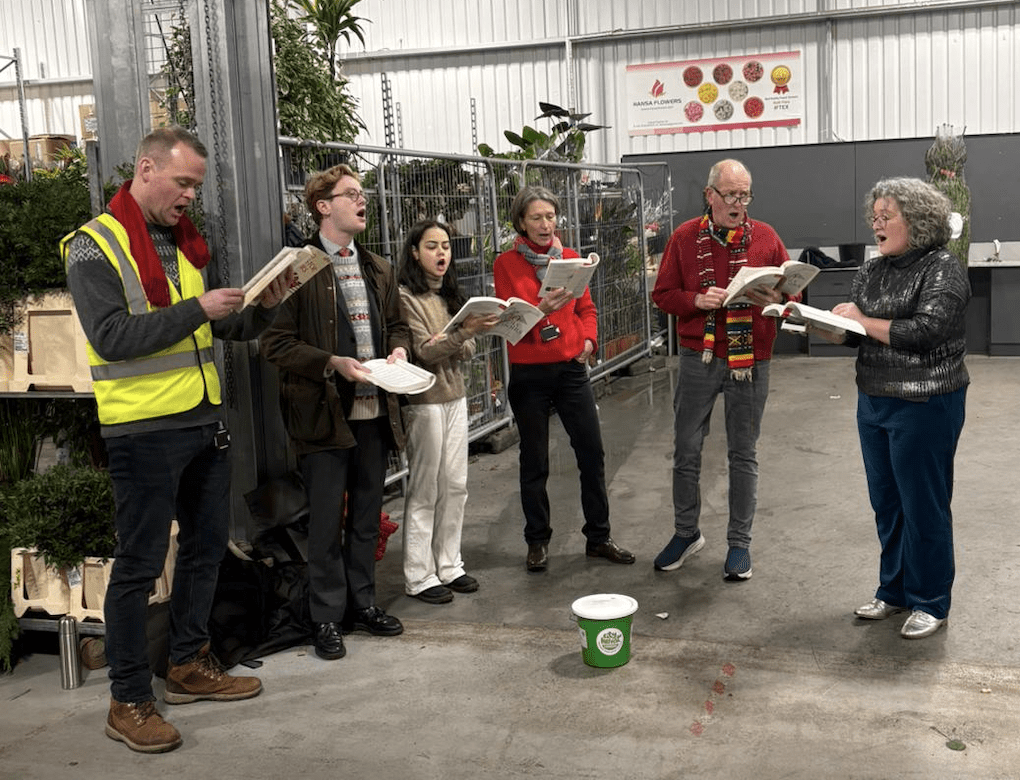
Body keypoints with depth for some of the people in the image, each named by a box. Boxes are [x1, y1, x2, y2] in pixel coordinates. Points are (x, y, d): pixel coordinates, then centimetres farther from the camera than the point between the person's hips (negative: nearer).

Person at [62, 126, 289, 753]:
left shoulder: (184, 242, 14)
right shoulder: (95, 244, -8)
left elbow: (220, 329, 17)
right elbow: (112, 337, -19)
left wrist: (264, 308, -2)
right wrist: (196, 309, -20)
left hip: (206, 420, 8)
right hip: (144, 429, -7)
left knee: (207, 547, 15)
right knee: (140, 565, 0)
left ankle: (190, 666, 31)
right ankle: (130, 701, 12)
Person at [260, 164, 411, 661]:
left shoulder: (378, 269, 14)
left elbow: (395, 323, 25)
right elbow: (276, 343, -11)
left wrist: (398, 349, 3)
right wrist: (333, 363, -21)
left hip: (374, 411, 6)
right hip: (324, 413, -6)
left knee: (367, 515, 15)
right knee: (326, 522, 2)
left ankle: (362, 602, 29)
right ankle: (328, 617, 15)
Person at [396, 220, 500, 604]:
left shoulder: (450, 295, 14)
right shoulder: (406, 297, -10)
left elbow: (467, 351, 10)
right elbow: (423, 352, -16)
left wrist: (452, 342, -13)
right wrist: (465, 332, -29)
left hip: (454, 397, 7)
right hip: (424, 402, -7)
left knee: (455, 486, 9)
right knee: (424, 491, -2)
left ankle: (449, 565, 20)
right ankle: (419, 577, 6)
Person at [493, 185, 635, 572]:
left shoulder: (570, 258, 8)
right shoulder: (506, 264, -4)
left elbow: (586, 308, 13)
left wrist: (589, 338, -6)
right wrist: (541, 309, -27)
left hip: (571, 367, 3)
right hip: (529, 373, -3)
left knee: (592, 453, 4)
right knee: (534, 462, 6)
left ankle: (598, 536, 17)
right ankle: (537, 541, 19)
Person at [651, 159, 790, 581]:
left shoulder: (766, 237, 4)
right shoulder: (684, 238, 2)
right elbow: (662, 294, 3)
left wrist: (776, 300, -16)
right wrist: (696, 300, -16)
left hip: (750, 360, 0)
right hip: (698, 358, 0)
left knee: (744, 454, 7)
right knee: (686, 450, 6)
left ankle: (739, 543, 19)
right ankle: (686, 532, 25)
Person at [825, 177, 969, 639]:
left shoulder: (942, 269, -11)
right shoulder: (871, 271, 9)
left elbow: (927, 331, -23)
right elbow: (851, 334, 9)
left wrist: (864, 321, -15)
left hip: (925, 406, -7)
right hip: (873, 402, 7)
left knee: (923, 506, 3)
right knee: (886, 502, 16)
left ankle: (930, 603, 18)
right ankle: (894, 591, 31)